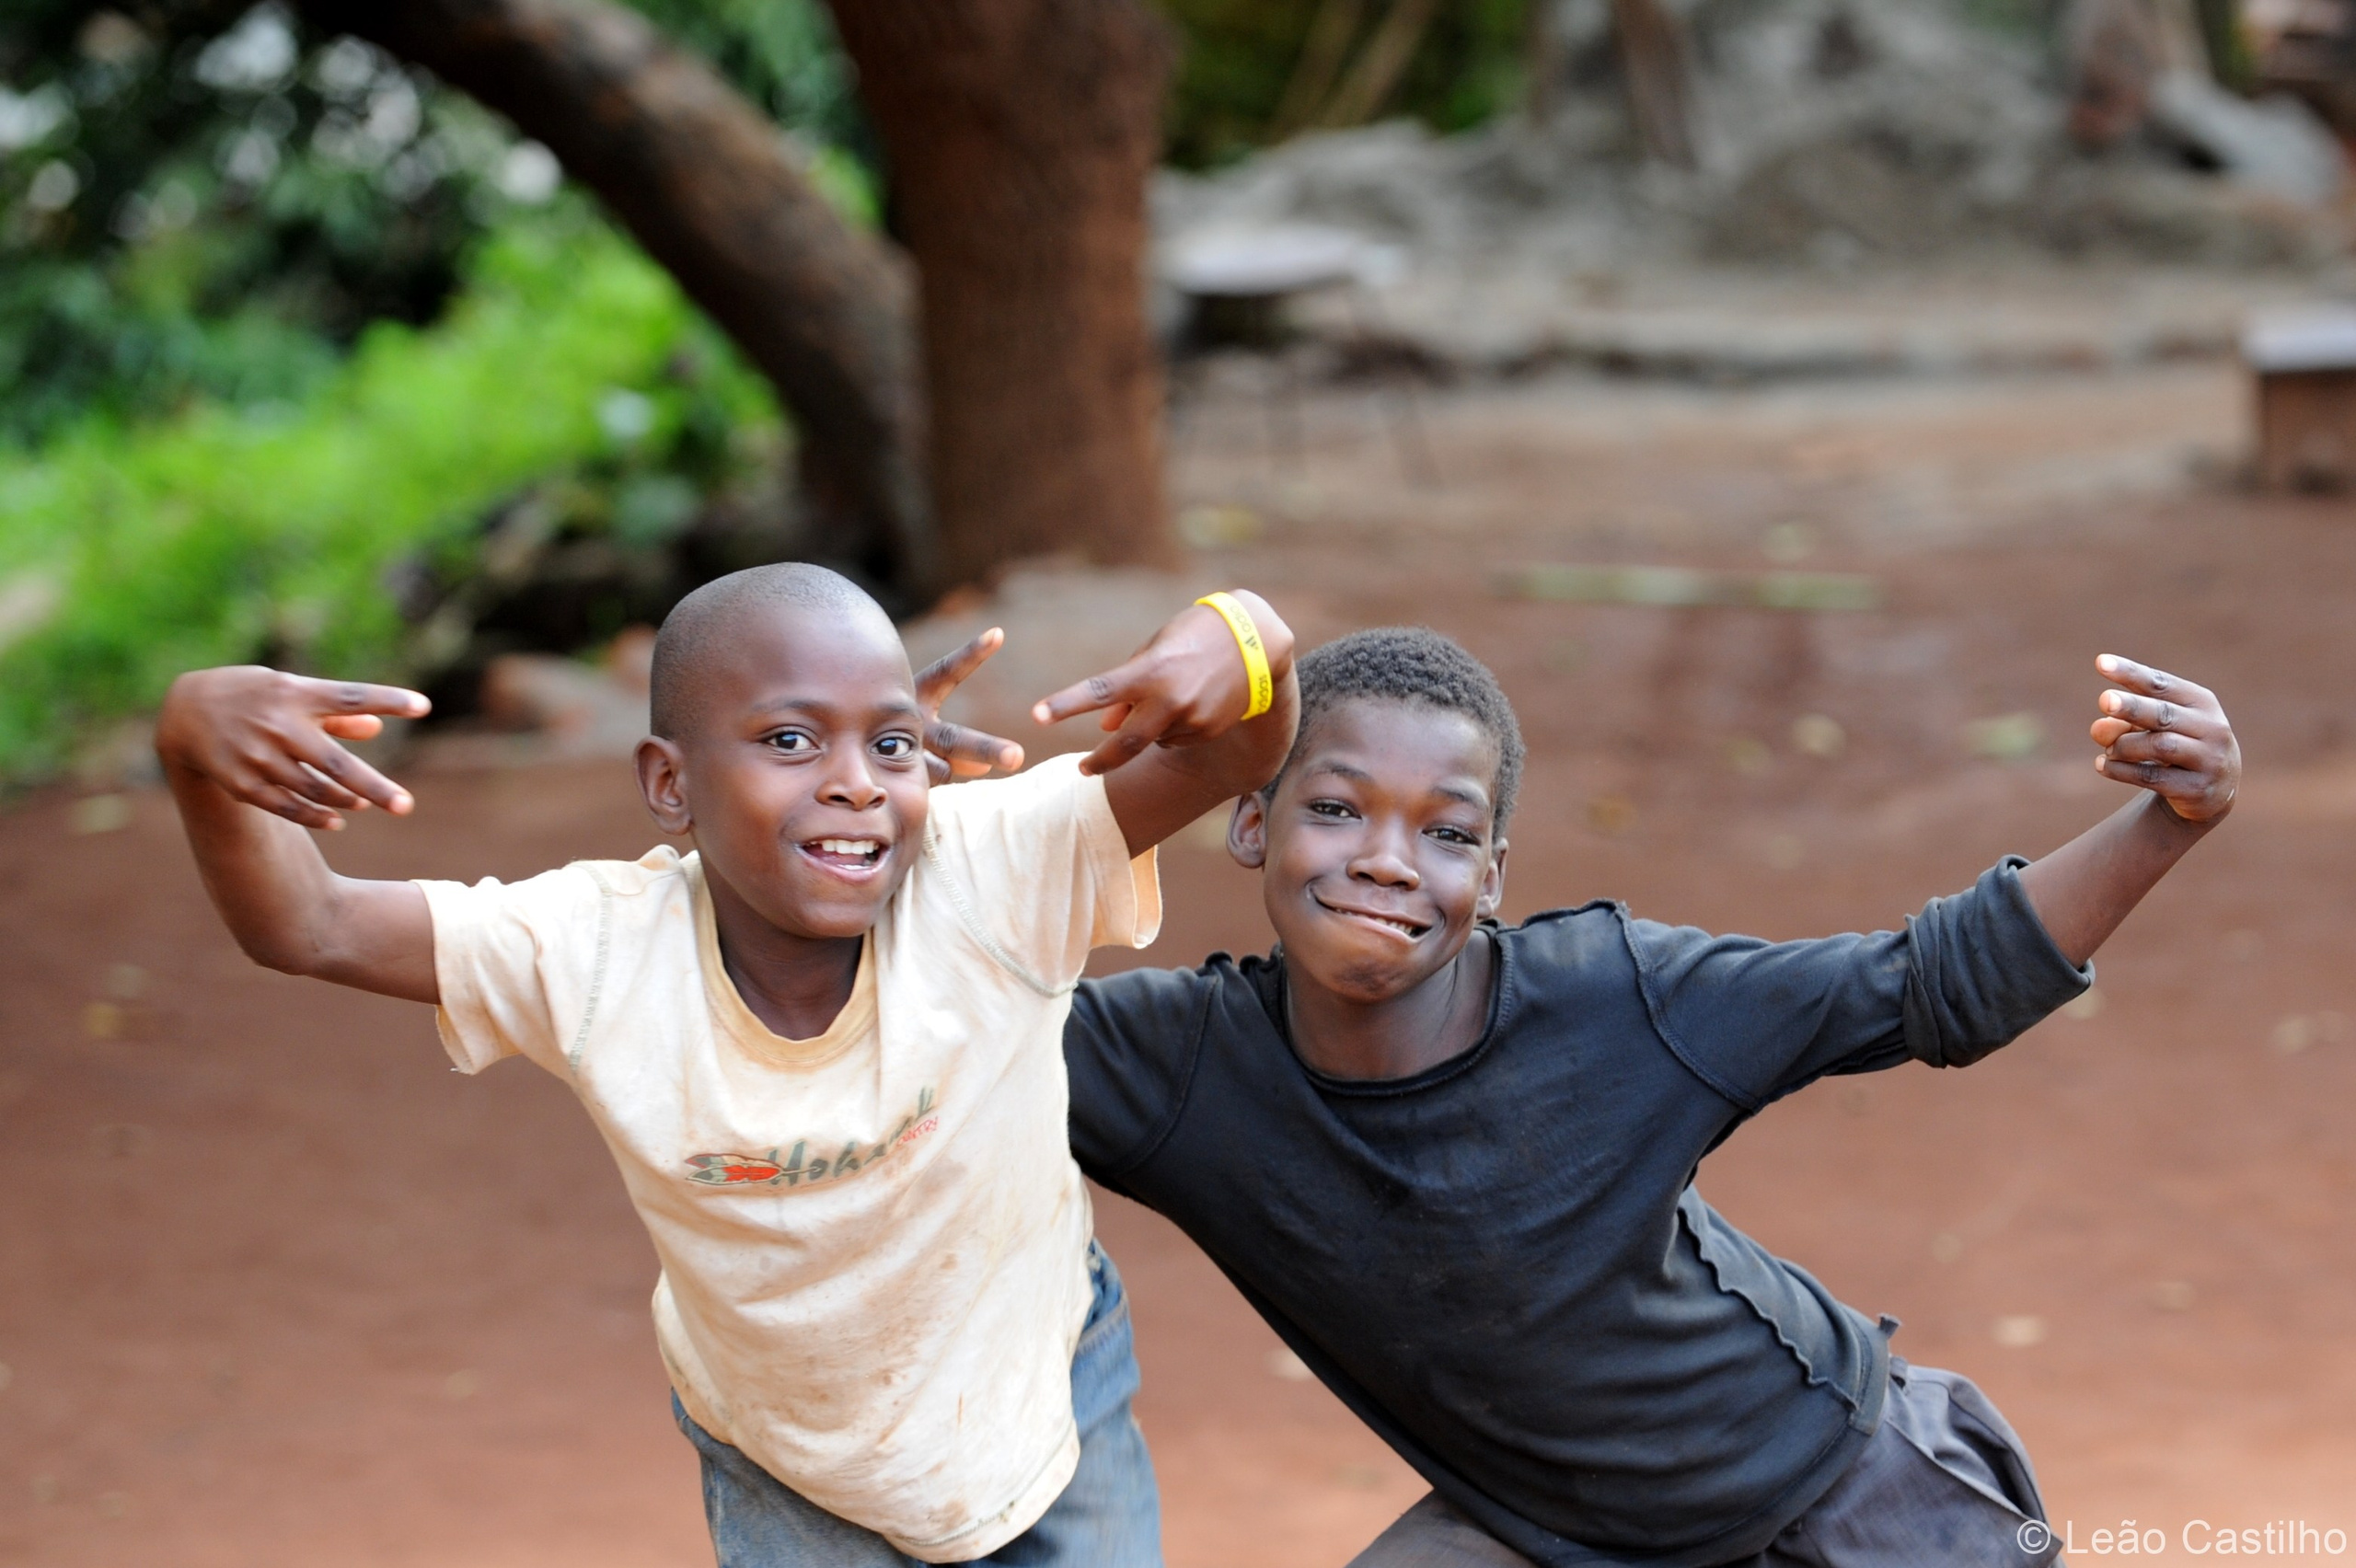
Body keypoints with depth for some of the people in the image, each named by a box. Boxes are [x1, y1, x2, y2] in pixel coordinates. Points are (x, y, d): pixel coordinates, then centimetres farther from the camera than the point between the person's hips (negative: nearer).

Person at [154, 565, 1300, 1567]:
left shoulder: (996, 876, -30)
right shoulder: (596, 955, -27)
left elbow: (1243, 751, -35)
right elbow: (306, 927, -26)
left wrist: (1230, 645, -59)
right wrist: (197, 747, -45)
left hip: (1044, 1405, 0)